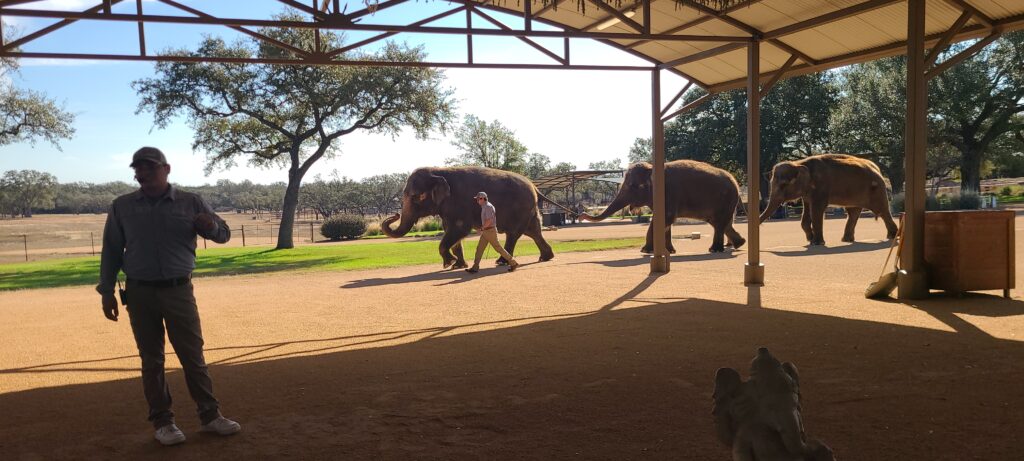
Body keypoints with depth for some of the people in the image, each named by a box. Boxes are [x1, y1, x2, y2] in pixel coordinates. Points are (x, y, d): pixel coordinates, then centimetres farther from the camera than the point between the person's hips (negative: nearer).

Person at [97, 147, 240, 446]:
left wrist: (210, 226, -16)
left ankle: (210, 416, 10)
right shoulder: (122, 207, 5)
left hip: (178, 290, -1)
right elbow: (111, 251, 9)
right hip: (139, 293, 1)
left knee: (193, 356, 2)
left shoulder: (190, 203, 3)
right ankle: (162, 422, 14)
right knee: (151, 360, 5)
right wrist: (107, 292, 5)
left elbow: (224, 234, 7)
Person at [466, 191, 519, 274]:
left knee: (498, 248, -4)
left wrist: (482, 228, -17)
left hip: (490, 230, -10)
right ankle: (475, 267, 6)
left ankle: (513, 263, 4)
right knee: (479, 248, 6)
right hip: (486, 232, 10)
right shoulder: (484, 207, 15)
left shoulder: (488, 206, -16)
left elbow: (489, 221, -24)